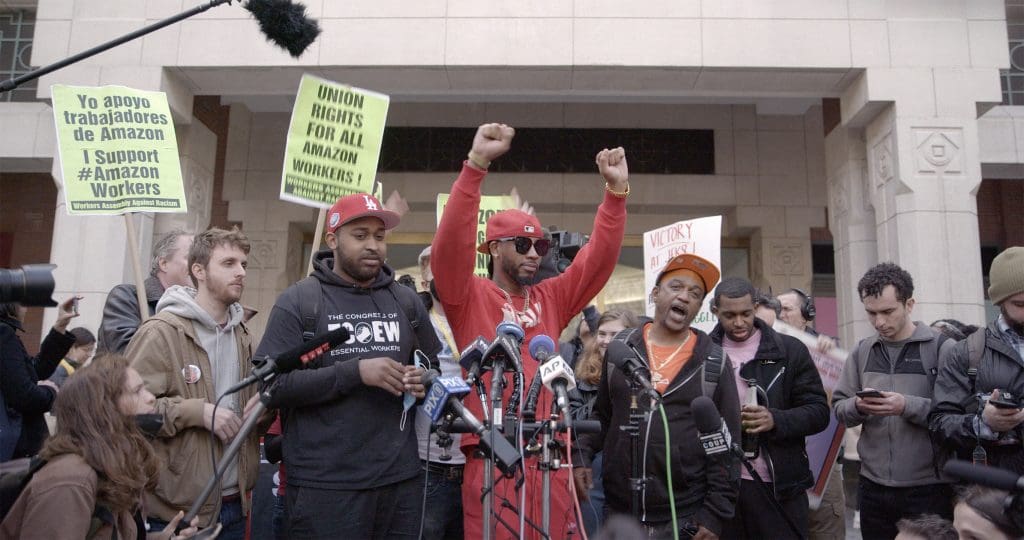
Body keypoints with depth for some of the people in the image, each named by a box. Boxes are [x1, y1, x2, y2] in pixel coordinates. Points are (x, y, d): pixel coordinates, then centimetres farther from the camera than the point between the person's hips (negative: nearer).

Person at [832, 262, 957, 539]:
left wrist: (907, 406, -22)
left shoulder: (942, 348, -5)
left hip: (928, 488, -3)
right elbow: (839, 407, 7)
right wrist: (858, 406, -13)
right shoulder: (861, 351, 6)